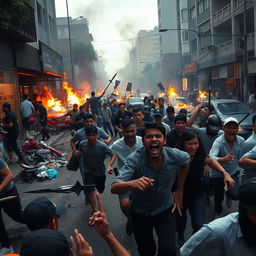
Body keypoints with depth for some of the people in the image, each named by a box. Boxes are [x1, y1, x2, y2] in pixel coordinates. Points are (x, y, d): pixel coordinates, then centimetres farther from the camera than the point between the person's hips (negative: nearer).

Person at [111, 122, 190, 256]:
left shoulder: (174, 156, -20)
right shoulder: (134, 159, -29)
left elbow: (186, 161, 6)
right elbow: (114, 188, -39)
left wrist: (179, 190, 6)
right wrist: (132, 183, -61)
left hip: (165, 209, 1)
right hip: (140, 212, -1)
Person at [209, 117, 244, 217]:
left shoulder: (241, 141, -12)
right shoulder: (218, 141, -26)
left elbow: (241, 157, 4)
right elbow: (211, 157, -42)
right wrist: (223, 159, -61)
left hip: (233, 173, 3)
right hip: (217, 174, -3)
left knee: (236, 195, -13)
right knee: (218, 197, 10)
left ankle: (228, 195, 26)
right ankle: (218, 213, 44)